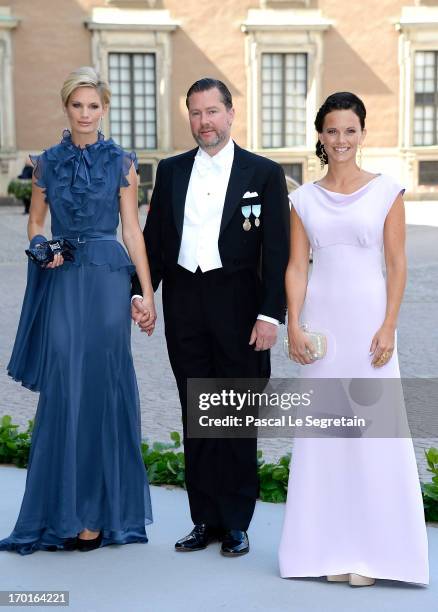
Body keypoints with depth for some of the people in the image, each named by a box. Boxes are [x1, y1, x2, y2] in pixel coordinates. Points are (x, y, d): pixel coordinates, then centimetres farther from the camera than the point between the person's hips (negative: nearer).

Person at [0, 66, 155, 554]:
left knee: (100, 390, 0)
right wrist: (42, 249, -7)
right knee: (62, 389, -2)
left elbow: (132, 228, 3)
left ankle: (97, 513, 11)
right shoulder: (47, 161, 9)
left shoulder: (121, 162, 4)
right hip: (62, 282, 2)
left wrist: (147, 292, -2)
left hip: (107, 280, -1)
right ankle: (65, 509, 9)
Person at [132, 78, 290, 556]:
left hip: (237, 307, -3)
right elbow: (153, 239, 12)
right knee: (196, 417, 9)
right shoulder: (171, 171, 11)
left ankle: (236, 524, 15)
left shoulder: (264, 173, 0)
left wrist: (270, 315, -12)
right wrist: (140, 292, -2)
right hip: (183, 306, 3)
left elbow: (276, 251, -4)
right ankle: (204, 520, 18)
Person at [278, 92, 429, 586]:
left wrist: (389, 327, -9)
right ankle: (331, 548, 16)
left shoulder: (387, 191, 1)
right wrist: (293, 325, -5)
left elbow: (398, 266, -1)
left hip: (368, 318, -3)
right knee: (322, 430, 5)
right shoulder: (304, 199, 8)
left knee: (373, 430, -2)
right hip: (320, 321, 3)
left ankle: (372, 549, 8)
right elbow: (296, 267, 6)